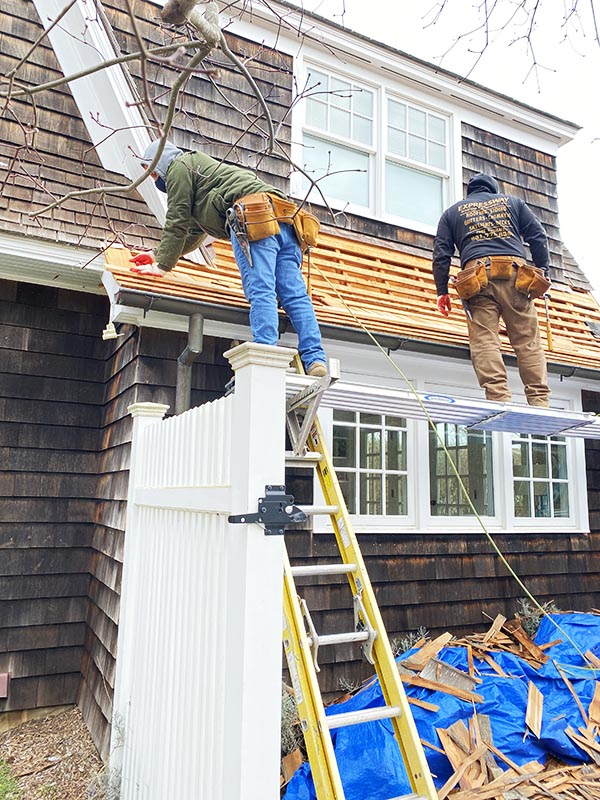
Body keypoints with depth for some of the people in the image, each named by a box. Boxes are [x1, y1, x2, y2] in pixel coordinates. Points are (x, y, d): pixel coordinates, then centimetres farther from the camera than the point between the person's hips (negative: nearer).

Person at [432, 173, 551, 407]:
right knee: (528, 341, 0)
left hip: (478, 279, -1)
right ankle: (540, 402, -6)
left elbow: (441, 253, 14)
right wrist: (543, 273, 18)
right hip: (515, 273, 1)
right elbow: (538, 237, 17)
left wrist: (442, 291, 12)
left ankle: (499, 399, -20)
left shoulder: (453, 212, 25)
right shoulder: (512, 202, 27)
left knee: (484, 341, -8)